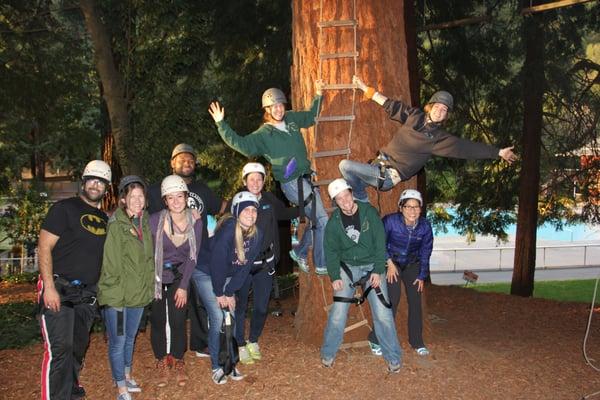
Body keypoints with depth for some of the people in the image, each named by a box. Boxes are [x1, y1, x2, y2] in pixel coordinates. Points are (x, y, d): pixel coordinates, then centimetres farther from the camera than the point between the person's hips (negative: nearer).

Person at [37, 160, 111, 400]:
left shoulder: (103, 218, 14)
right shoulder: (64, 208, -6)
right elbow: (44, 247, -11)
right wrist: (49, 287, -19)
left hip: (87, 294, 6)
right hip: (59, 289, -6)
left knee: (79, 346, 14)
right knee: (59, 349, -11)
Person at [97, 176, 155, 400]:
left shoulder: (144, 223, 7)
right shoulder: (116, 225, -16)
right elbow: (111, 264, -17)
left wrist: (149, 287, 11)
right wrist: (115, 295, -18)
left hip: (138, 294, 7)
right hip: (117, 295, -7)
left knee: (130, 338, 22)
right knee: (118, 342, 2)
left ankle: (126, 376, 40)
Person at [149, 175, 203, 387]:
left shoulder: (195, 221, -14)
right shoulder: (155, 220, -22)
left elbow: (192, 256, -8)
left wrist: (183, 286, -9)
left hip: (179, 275, 1)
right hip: (155, 276, -1)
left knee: (178, 320, -3)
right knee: (158, 320, 4)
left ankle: (178, 362, 16)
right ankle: (162, 362, 22)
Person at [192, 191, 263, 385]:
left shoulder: (256, 235, -12)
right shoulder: (228, 229, -31)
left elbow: (245, 266, -6)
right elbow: (216, 262, -26)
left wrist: (230, 292, -8)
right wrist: (219, 293, -18)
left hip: (227, 276, 5)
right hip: (206, 273, -5)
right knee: (218, 319, -11)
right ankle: (216, 367, 3)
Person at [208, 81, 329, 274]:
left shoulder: (292, 119, 9)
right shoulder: (263, 135, -9)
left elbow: (311, 116, 28)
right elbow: (240, 144, -20)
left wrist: (318, 96, 22)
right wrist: (221, 124, -26)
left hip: (306, 178, 7)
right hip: (293, 183, -7)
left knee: (315, 220, 13)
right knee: (322, 220, -7)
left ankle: (300, 253, 33)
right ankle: (321, 265, 6)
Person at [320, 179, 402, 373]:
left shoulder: (369, 212, -9)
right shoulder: (334, 222, -4)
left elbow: (380, 242, -8)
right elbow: (331, 251, 1)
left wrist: (378, 271, -14)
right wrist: (335, 276, -10)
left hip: (372, 266, -1)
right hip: (347, 267, 1)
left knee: (382, 313, -7)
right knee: (337, 313, -5)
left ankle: (393, 357, 8)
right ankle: (328, 354, 14)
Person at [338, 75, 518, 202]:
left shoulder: (439, 138, -8)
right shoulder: (414, 115, 4)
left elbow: (470, 147, -8)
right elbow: (390, 104, 11)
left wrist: (499, 152, -10)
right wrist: (365, 88, 12)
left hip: (388, 175, -6)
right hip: (379, 163, 6)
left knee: (346, 165, -22)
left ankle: (362, 202, -6)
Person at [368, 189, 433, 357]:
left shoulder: (425, 226, -16)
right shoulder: (390, 221, -26)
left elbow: (425, 252, -3)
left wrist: (422, 276, 2)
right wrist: (389, 263, -13)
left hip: (412, 265, 3)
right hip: (391, 262, -3)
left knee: (415, 301, 0)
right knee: (392, 298, -15)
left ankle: (417, 342, 15)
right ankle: (377, 340, -5)